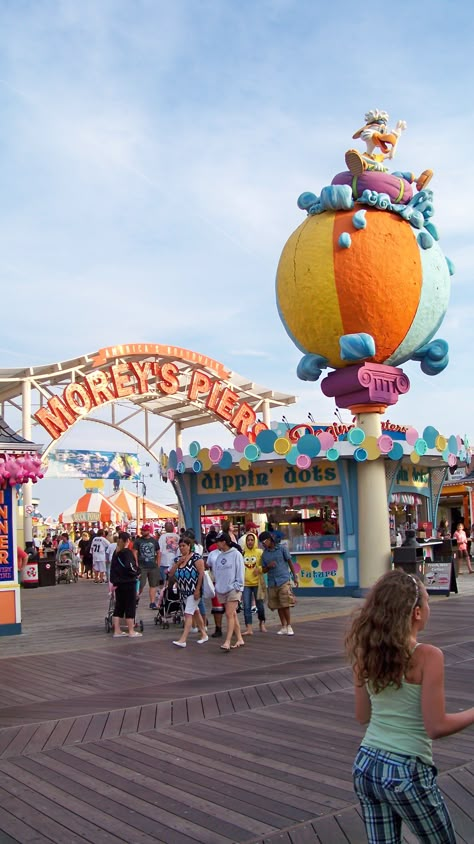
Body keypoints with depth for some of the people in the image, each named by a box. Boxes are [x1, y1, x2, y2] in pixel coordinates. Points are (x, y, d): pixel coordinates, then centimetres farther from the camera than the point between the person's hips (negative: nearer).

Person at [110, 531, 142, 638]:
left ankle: (117, 631, 14)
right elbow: (130, 567, -23)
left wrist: (114, 582, 16)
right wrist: (137, 572, -5)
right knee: (130, 606, 1)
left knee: (119, 606, 12)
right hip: (128, 583, -7)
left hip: (118, 583, 7)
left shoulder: (116, 552, 9)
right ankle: (131, 631, 6)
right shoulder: (127, 552, -15)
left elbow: (113, 568, 12)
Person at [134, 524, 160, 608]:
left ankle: (152, 603, 8)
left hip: (153, 567, 3)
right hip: (142, 567, -3)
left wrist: (157, 563, 8)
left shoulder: (154, 541, 8)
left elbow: (158, 552, 15)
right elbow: (135, 553, -1)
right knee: (141, 585, -6)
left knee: (153, 585, 3)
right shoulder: (138, 541, 1)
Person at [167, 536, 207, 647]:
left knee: (188, 614, -12)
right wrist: (178, 563, -8)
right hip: (184, 591, 8)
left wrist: (198, 589, -21)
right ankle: (204, 635, 30)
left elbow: (201, 573, -17)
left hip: (194, 591, -8)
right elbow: (170, 574, 5)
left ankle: (183, 640, -15)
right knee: (195, 612, 17)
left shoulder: (196, 557, -12)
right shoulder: (178, 558, 9)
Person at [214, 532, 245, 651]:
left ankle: (227, 642, -17)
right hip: (222, 590, 6)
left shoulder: (236, 554, -5)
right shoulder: (219, 556, 12)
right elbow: (216, 571, 15)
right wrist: (217, 585, 8)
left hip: (233, 589, -6)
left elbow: (240, 571, -8)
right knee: (232, 615, 10)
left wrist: (237, 586, -12)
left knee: (229, 615, -13)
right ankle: (239, 639, 17)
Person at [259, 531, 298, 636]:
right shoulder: (264, 554, 12)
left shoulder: (281, 549, 2)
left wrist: (294, 577, 1)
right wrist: (268, 566, -7)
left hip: (283, 581, -4)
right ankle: (283, 627, 13)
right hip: (272, 583, 4)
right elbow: (264, 570, 15)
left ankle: (289, 626, 3)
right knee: (278, 606, 5)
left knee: (285, 605, -7)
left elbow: (290, 562, 4)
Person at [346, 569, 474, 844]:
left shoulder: (366, 654, -1)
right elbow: (436, 727, -17)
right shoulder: (427, 656, -17)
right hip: (407, 774, -5)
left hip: (365, 766, 6)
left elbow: (363, 716, 9)